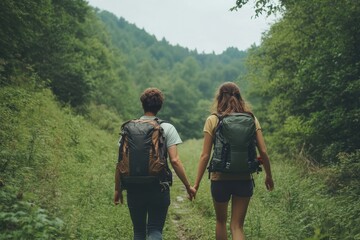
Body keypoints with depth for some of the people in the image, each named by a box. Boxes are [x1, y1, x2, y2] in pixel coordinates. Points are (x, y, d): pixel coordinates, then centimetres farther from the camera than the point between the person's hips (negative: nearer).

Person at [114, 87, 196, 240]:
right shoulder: (167, 128, -3)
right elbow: (174, 161, -10)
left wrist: (118, 189, 10)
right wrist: (188, 186, -3)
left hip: (134, 188, 2)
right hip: (159, 188, -2)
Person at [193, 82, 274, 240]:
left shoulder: (213, 120, -5)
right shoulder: (251, 119, 1)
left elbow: (205, 155, -8)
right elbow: (263, 152, -2)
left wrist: (196, 184, -2)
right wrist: (269, 176, 13)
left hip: (220, 178, -1)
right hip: (244, 179, 2)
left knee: (221, 221, 22)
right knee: (237, 226, 9)